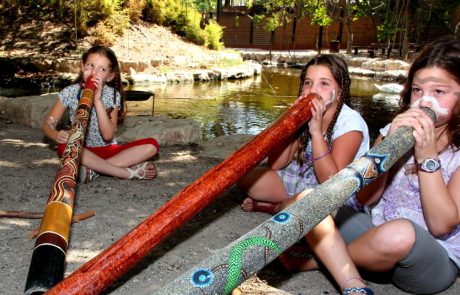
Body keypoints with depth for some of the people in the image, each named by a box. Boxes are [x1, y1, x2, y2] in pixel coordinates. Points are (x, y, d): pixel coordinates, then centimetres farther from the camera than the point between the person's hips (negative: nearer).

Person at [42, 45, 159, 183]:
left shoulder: (113, 95, -8)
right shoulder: (70, 92, -7)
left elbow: (108, 135, -19)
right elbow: (47, 125, -5)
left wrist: (97, 100, -26)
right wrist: (57, 135, -29)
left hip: (109, 150, 1)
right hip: (84, 151, 0)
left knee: (151, 145, -20)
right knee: (64, 146, -35)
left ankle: (93, 169, -26)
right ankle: (128, 173, -30)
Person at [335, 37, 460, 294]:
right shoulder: (395, 131, 2)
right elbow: (365, 198, -6)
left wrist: (427, 155, -23)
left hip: (434, 260, -3)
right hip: (374, 229, 3)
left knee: (400, 233, -36)